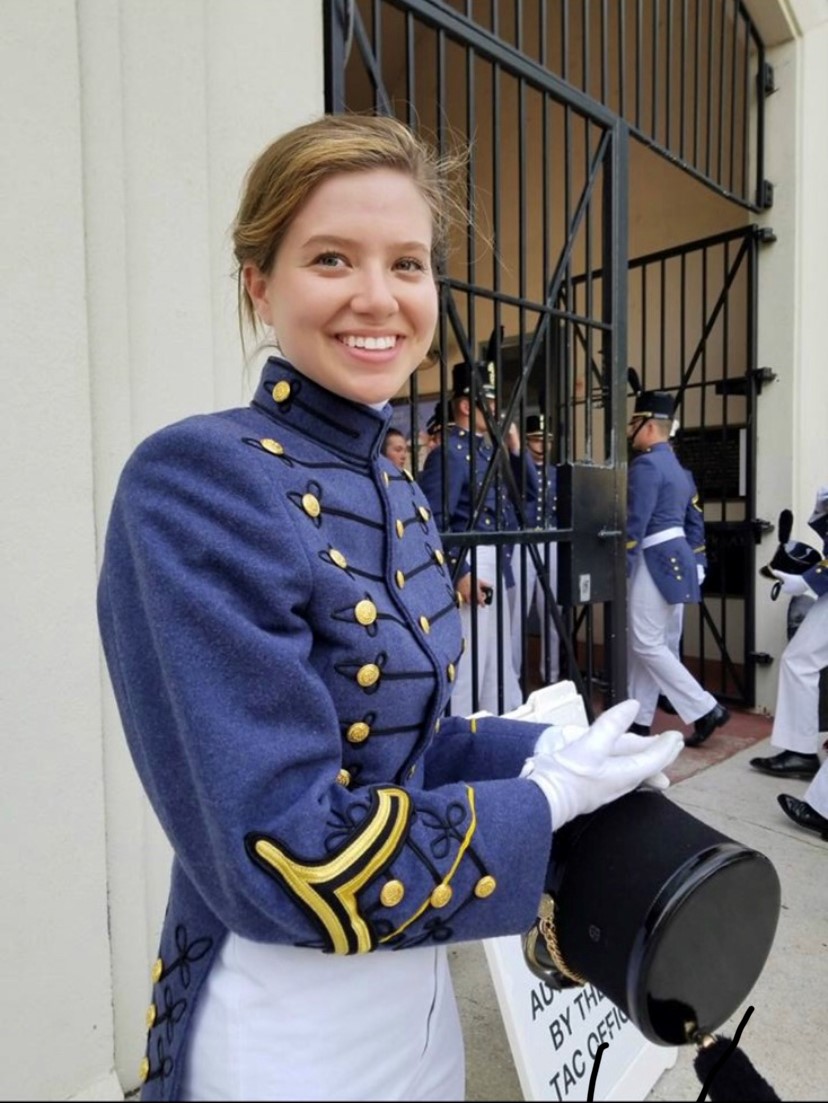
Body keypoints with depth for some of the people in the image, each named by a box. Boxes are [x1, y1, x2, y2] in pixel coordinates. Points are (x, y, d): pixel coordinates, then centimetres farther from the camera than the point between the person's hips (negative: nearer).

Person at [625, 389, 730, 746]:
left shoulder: (646, 464, -13)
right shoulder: (675, 465, 19)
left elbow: (636, 524, -19)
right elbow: (693, 518, 21)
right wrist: (691, 562, 24)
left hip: (655, 562, -10)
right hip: (671, 558, 10)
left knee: (647, 645, -5)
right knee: (640, 643, 12)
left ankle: (706, 710, 0)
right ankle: (639, 720, 18)